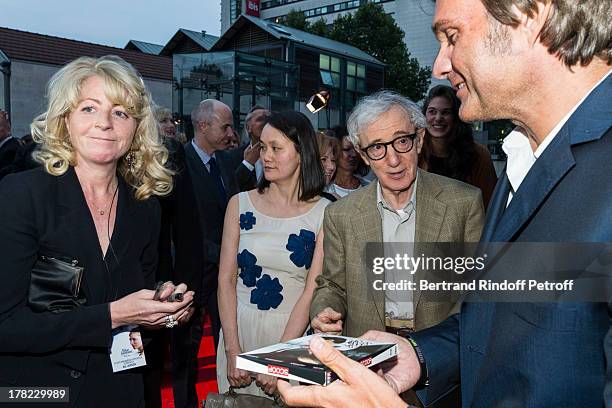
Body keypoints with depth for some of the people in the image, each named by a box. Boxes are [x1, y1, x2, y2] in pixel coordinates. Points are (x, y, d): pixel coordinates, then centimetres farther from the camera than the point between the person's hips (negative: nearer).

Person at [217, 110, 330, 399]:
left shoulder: (325, 213, -8)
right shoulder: (241, 204, 0)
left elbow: (313, 291, -11)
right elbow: (226, 280, -2)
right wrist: (233, 352, -9)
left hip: (293, 334, -2)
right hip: (239, 329, 2)